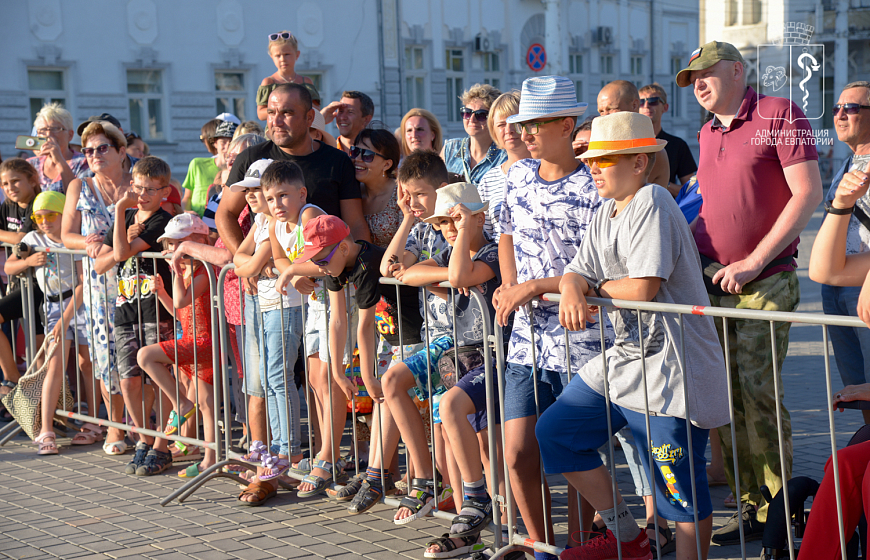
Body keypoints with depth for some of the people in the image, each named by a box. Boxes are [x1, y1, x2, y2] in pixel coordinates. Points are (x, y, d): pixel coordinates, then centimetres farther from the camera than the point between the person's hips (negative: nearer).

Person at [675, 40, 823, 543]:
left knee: (758, 393, -11)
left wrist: (753, 262, -16)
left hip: (765, 283, -7)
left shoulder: (780, 114, -4)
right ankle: (749, 507, 13)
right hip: (712, 283, 7)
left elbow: (808, 194, -12)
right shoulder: (708, 134, 17)